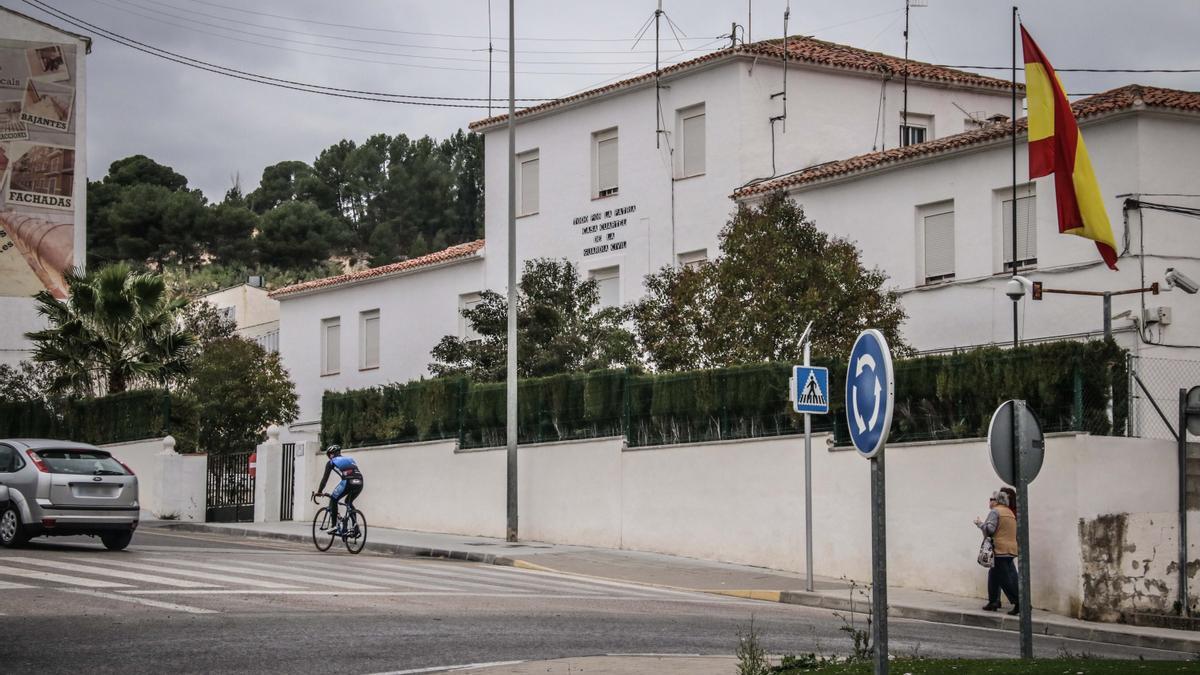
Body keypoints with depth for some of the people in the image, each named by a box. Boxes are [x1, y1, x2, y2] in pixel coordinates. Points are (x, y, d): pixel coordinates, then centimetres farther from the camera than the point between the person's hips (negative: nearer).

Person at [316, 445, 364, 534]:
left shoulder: (331, 462, 20)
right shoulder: (349, 459, 37)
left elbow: (325, 478, 16)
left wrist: (319, 491, 22)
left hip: (347, 481, -6)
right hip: (360, 483, 6)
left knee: (333, 500, 14)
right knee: (349, 502, 28)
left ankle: (334, 525, 4)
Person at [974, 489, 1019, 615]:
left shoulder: (995, 512, -7)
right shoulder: (1010, 512, 18)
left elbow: (990, 529, -16)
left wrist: (980, 524, 0)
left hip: (1000, 550, -9)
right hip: (1011, 548, 9)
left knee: (1005, 578, -7)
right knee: (994, 575, 15)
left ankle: (1018, 603, -12)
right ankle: (993, 602, 16)